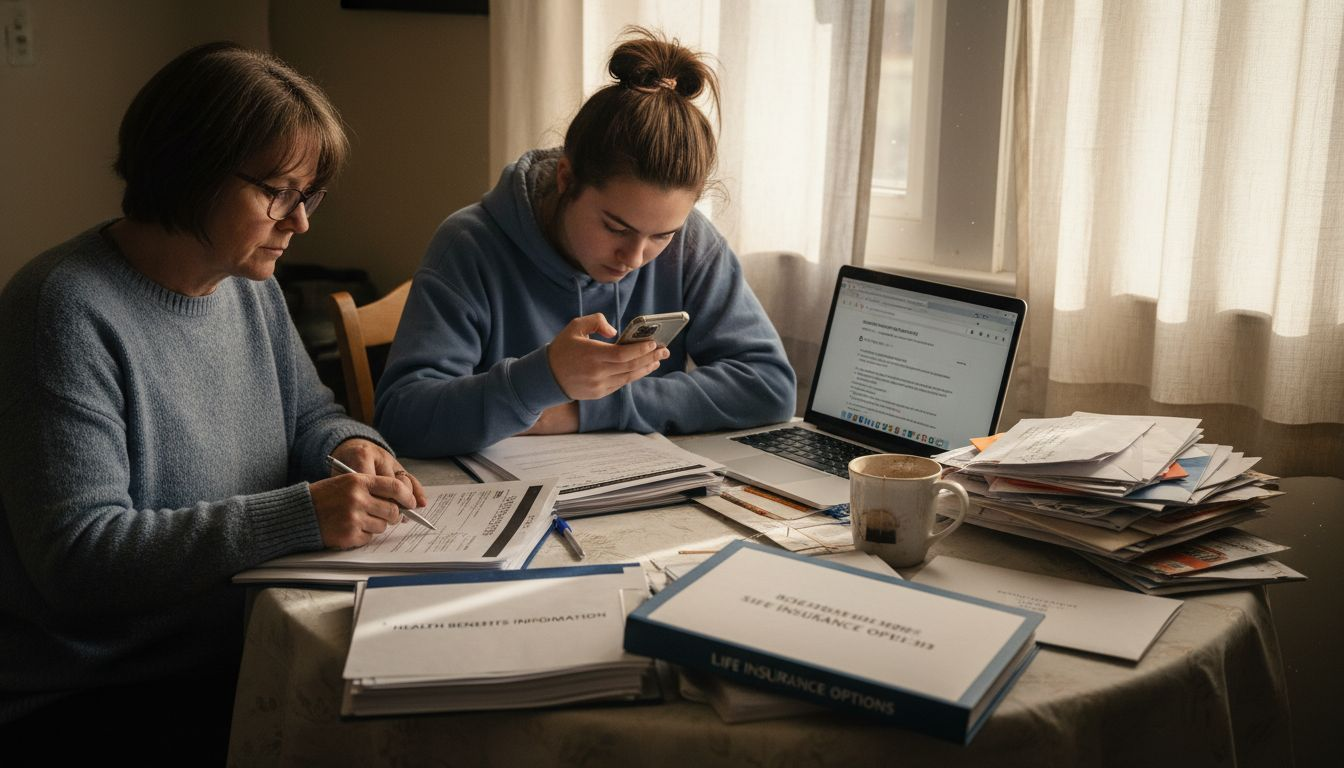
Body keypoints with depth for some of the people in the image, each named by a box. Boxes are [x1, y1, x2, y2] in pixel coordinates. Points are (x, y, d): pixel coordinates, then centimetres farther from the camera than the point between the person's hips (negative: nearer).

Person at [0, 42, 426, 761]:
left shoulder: (248, 284, 5)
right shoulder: (68, 311, -19)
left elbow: (307, 415, 18)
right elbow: (77, 556, -23)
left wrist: (352, 447, -7)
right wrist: (301, 514, -29)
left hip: (240, 660, 7)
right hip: (86, 699, -7)